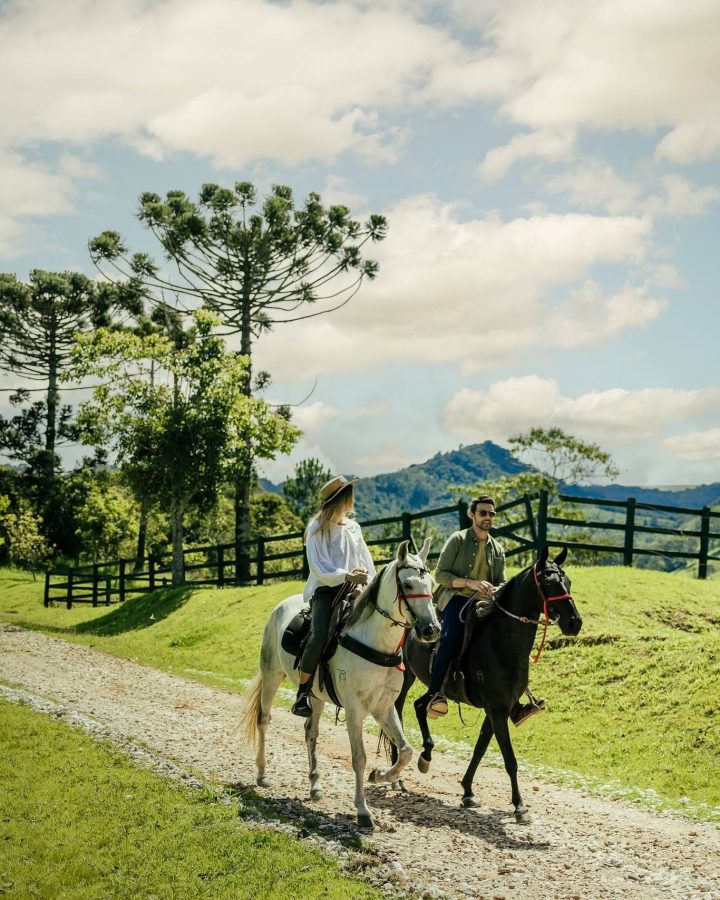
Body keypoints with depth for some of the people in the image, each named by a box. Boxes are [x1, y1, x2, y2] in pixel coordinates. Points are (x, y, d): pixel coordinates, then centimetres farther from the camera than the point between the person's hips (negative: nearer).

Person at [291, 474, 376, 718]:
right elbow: (319, 569, -9)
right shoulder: (317, 529, -1)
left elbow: (367, 563, 15)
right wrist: (347, 576, -21)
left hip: (351, 590, 6)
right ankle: (303, 693, -17)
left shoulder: (353, 528, 17)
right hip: (325, 589, -6)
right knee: (320, 636, -29)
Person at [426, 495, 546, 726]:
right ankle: (435, 696, -41)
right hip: (455, 599, -6)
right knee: (452, 636, -34)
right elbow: (440, 574, -4)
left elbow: (501, 582, 17)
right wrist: (470, 583, -17)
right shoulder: (457, 540, 3)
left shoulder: (497, 549, 19)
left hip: (483, 603, 6)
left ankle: (514, 706, -8)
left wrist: (498, 590, -9)